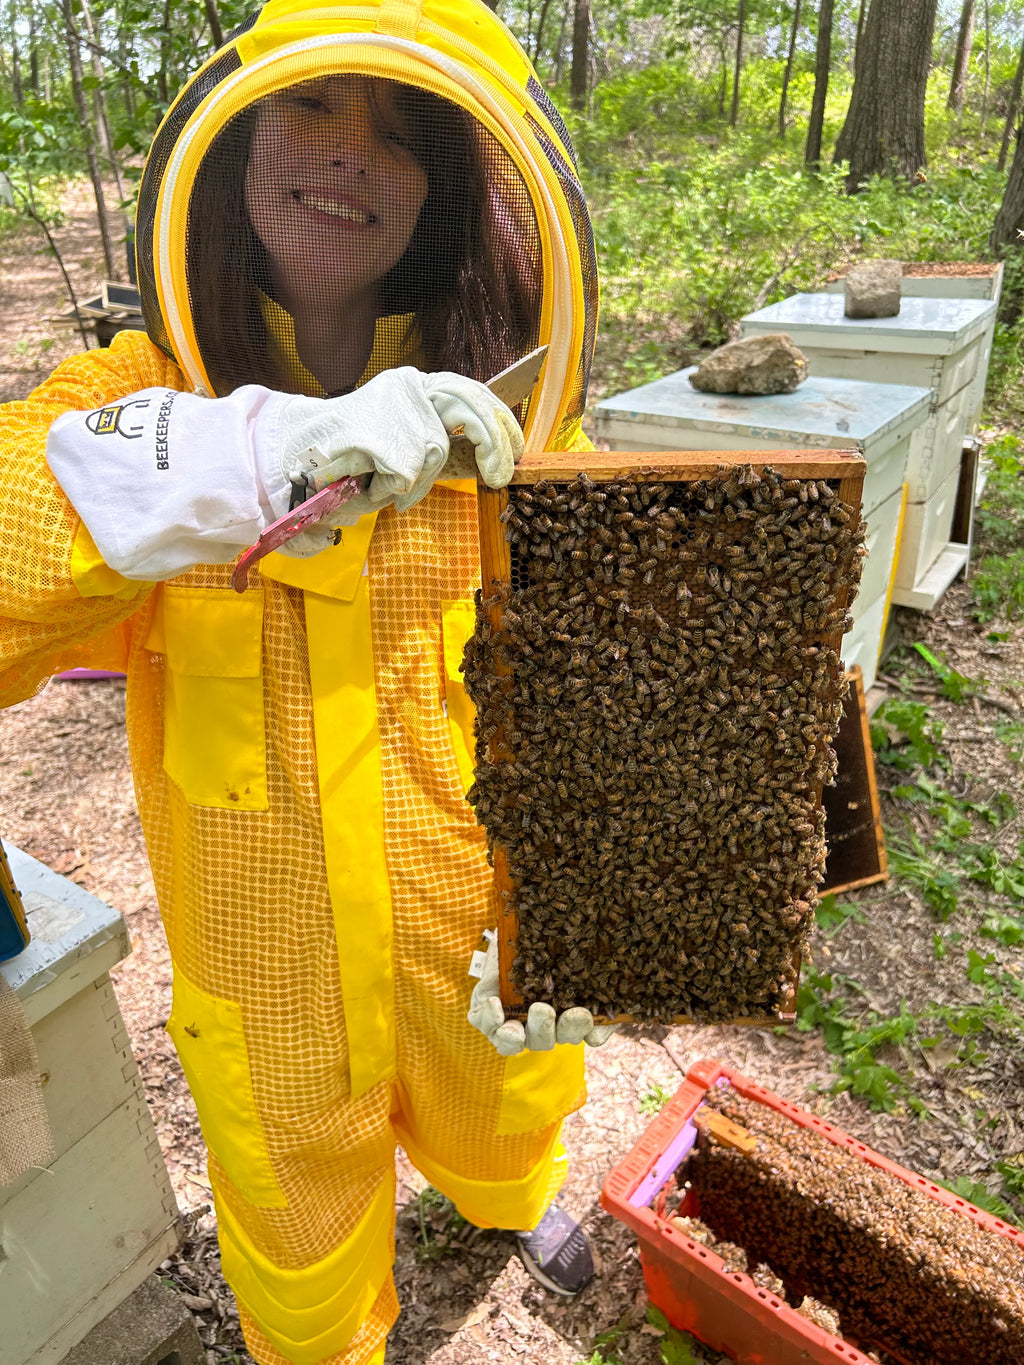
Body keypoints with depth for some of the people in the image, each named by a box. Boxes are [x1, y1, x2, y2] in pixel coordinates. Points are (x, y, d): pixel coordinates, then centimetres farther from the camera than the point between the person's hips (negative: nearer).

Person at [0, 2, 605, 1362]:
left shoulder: (503, 424, -10)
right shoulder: (141, 400, -13)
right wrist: (257, 453, -43)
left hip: (481, 943, 1)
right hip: (271, 968, 0)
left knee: (499, 1111, 33)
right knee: (300, 1207, 27)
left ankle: (510, 1197, 72)